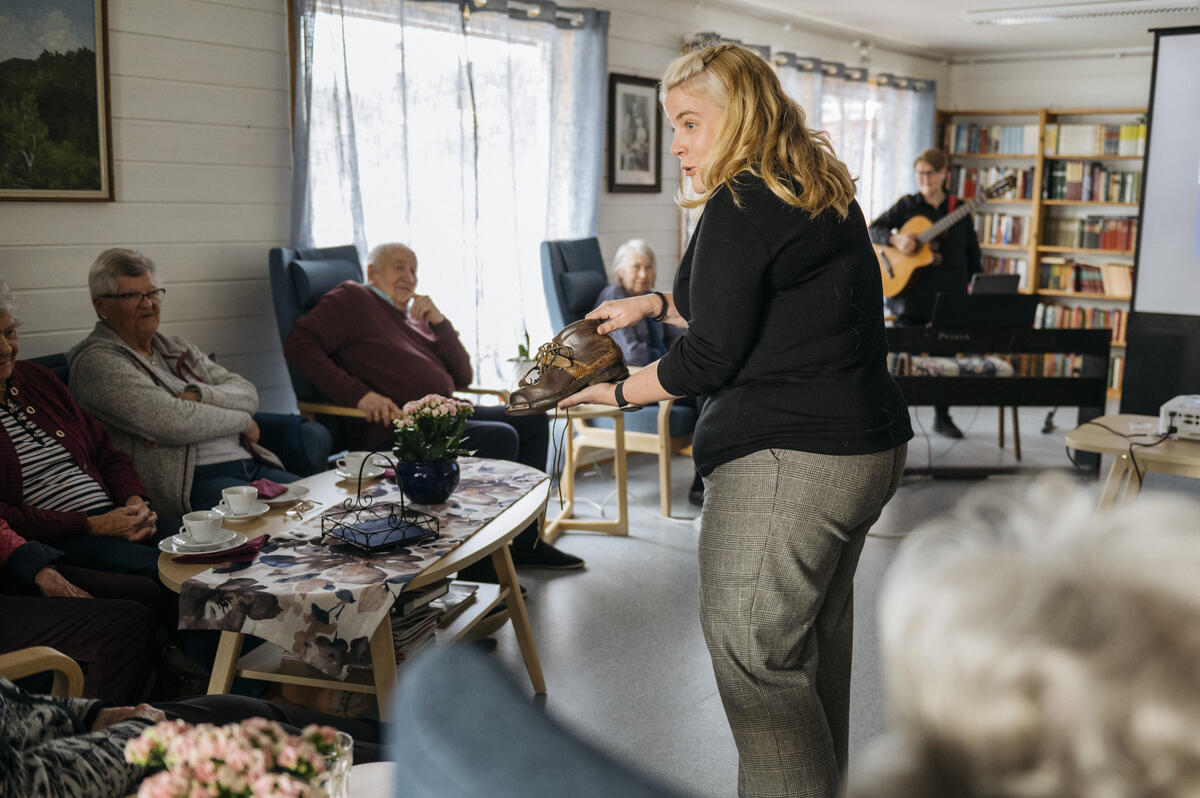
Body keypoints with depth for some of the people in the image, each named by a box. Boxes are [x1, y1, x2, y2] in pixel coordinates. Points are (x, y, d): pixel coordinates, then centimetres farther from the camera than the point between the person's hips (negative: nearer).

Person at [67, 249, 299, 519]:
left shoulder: (175, 348, 23)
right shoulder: (98, 361, -1)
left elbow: (247, 393, 11)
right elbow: (174, 423, -14)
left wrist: (197, 394, -9)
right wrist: (243, 421, 0)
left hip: (252, 464, 8)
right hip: (194, 482, -7)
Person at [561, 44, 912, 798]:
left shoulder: (741, 206, -14)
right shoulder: (825, 195, 15)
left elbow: (712, 356, -14)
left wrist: (618, 392, 0)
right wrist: (655, 303, 23)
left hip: (789, 463, -10)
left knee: (752, 655, -2)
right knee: (817, 636, 20)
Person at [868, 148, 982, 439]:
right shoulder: (907, 205, 4)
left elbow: (971, 250, 11)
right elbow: (874, 229, 0)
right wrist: (895, 239, -19)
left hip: (950, 293, 2)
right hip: (913, 291, -2)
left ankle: (942, 417, 19)